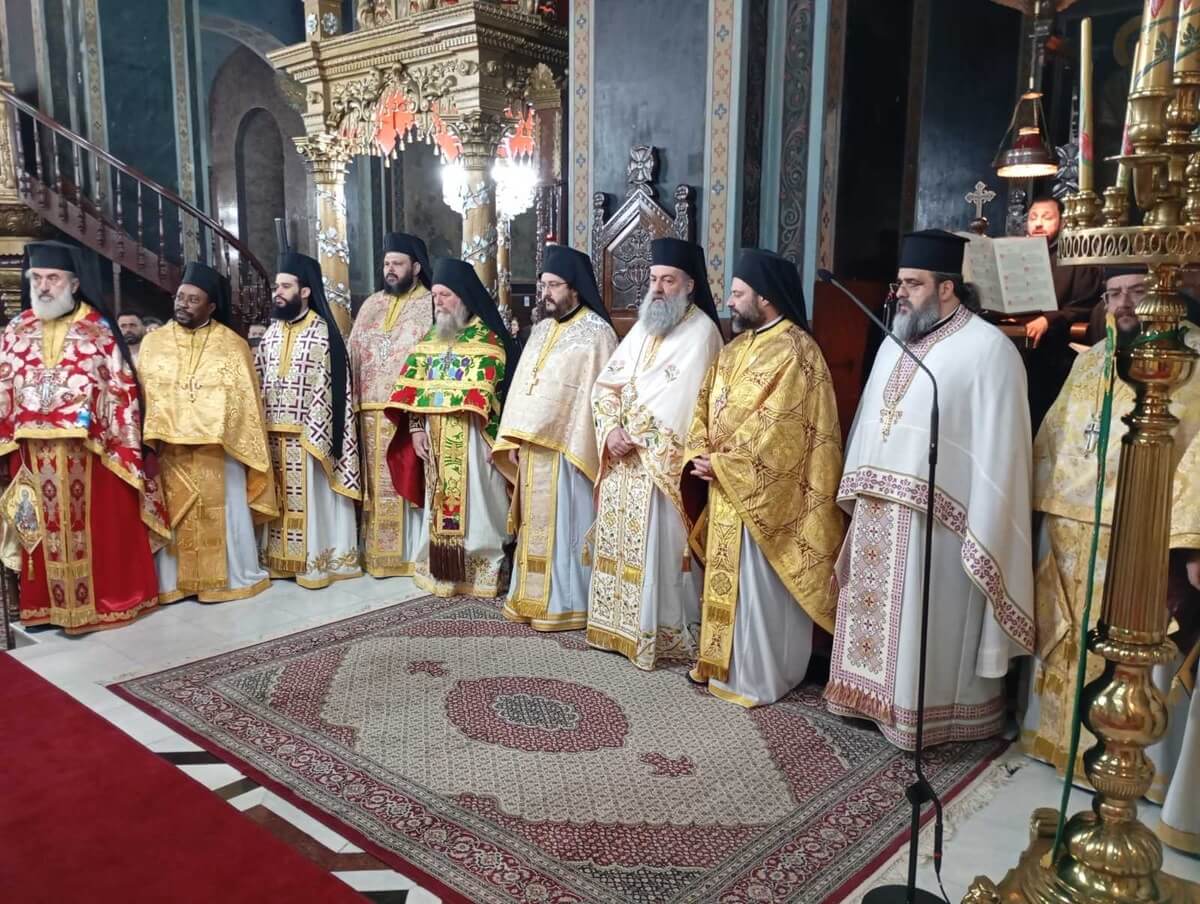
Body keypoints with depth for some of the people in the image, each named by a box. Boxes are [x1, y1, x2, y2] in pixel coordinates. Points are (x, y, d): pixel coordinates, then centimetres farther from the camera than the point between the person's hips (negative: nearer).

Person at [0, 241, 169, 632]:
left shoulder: (99, 329, -1)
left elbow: (122, 388, -2)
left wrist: (123, 445, -7)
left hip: (90, 450, -3)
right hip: (35, 452, 3)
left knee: (101, 526, 5)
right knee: (47, 529, 11)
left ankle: (109, 598, 18)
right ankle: (49, 602, 23)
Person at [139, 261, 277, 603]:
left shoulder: (233, 345, 1)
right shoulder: (153, 343, 7)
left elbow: (247, 402, 1)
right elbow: (142, 396, 8)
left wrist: (244, 448, -3)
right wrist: (146, 443, -1)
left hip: (220, 451, -2)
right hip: (169, 452, 2)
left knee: (224, 516, 5)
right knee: (173, 518, 6)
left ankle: (236, 577, 18)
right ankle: (172, 582, 16)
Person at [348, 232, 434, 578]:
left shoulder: (431, 306, -1)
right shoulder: (371, 305, 16)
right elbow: (353, 356, 16)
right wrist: (353, 404, 7)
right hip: (371, 412, 5)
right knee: (376, 483, 9)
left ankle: (412, 551, 8)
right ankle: (377, 552, 17)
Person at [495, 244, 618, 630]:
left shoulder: (596, 332, -10)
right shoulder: (541, 329, 14)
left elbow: (599, 394, -14)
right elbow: (521, 385, 14)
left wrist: (580, 448, -17)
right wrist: (513, 438, 8)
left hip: (566, 448, -7)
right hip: (532, 445, 8)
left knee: (564, 525, 0)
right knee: (536, 524, 14)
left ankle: (565, 604, 12)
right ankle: (533, 597, 25)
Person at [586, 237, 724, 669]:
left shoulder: (701, 332, -10)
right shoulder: (643, 327, 13)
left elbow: (677, 408, -17)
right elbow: (604, 385, 11)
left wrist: (635, 437, -12)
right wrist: (612, 429, -6)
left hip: (662, 465, -8)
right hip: (623, 460, 8)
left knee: (659, 549, -3)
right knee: (620, 544, 13)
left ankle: (664, 634, 9)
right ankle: (622, 623, 26)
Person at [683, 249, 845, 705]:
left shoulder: (795, 352, -15)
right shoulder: (736, 348, 12)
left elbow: (775, 428, -21)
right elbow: (707, 405, 13)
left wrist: (720, 464, -16)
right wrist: (699, 455, -4)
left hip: (766, 491, -9)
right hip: (729, 487, 9)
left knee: (760, 585, 1)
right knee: (728, 578, 16)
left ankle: (759, 677, 14)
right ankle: (724, 662, 29)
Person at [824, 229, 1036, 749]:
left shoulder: (986, 348, -12)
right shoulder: (895, 342, 13)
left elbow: (996, 448, -16)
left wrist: (980, 534, -18)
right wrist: (859, 491, 16)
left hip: (934, 516, -8)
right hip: (878, 511, 8)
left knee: (928, 625, 3)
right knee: (876, 609, 17)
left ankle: (924, 712, 19)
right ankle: (877, 695, 32)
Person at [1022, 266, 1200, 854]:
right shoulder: (1087, 364, 11)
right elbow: (1052, 439, 15)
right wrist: (1039, 509, 11)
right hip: (1068, 538, 6)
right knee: (1065, 645, 17)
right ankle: (1059, 736, 34)